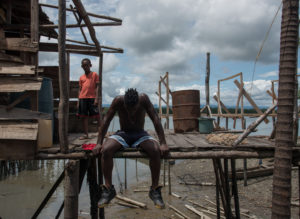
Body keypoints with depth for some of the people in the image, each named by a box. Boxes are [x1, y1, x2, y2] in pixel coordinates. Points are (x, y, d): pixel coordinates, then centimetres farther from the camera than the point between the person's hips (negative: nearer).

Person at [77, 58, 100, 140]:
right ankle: (86, 134, 9)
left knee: (97, 115, -4)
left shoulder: (94, 75, 6)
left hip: (92, 98, -4)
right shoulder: (81, 77, 16)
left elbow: (97, 87, 0)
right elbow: (80, 89, 16)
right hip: (82, 98, 4)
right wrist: (78, 101, 10)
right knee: (84, 116, 3)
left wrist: (96, 98, -10)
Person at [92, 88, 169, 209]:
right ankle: (108, 188, -13)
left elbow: (155, 119, -17)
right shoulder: (118, 100, -18)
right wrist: (99, 143, -17)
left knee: (155, 150, -32)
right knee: (106, 150, -30)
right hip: (122, 134, 1)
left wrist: (163, 143, -23)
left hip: (140, 134, 0)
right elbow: (106, 120, -12)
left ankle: (155, 189, -13)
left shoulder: (144, 99, -19)